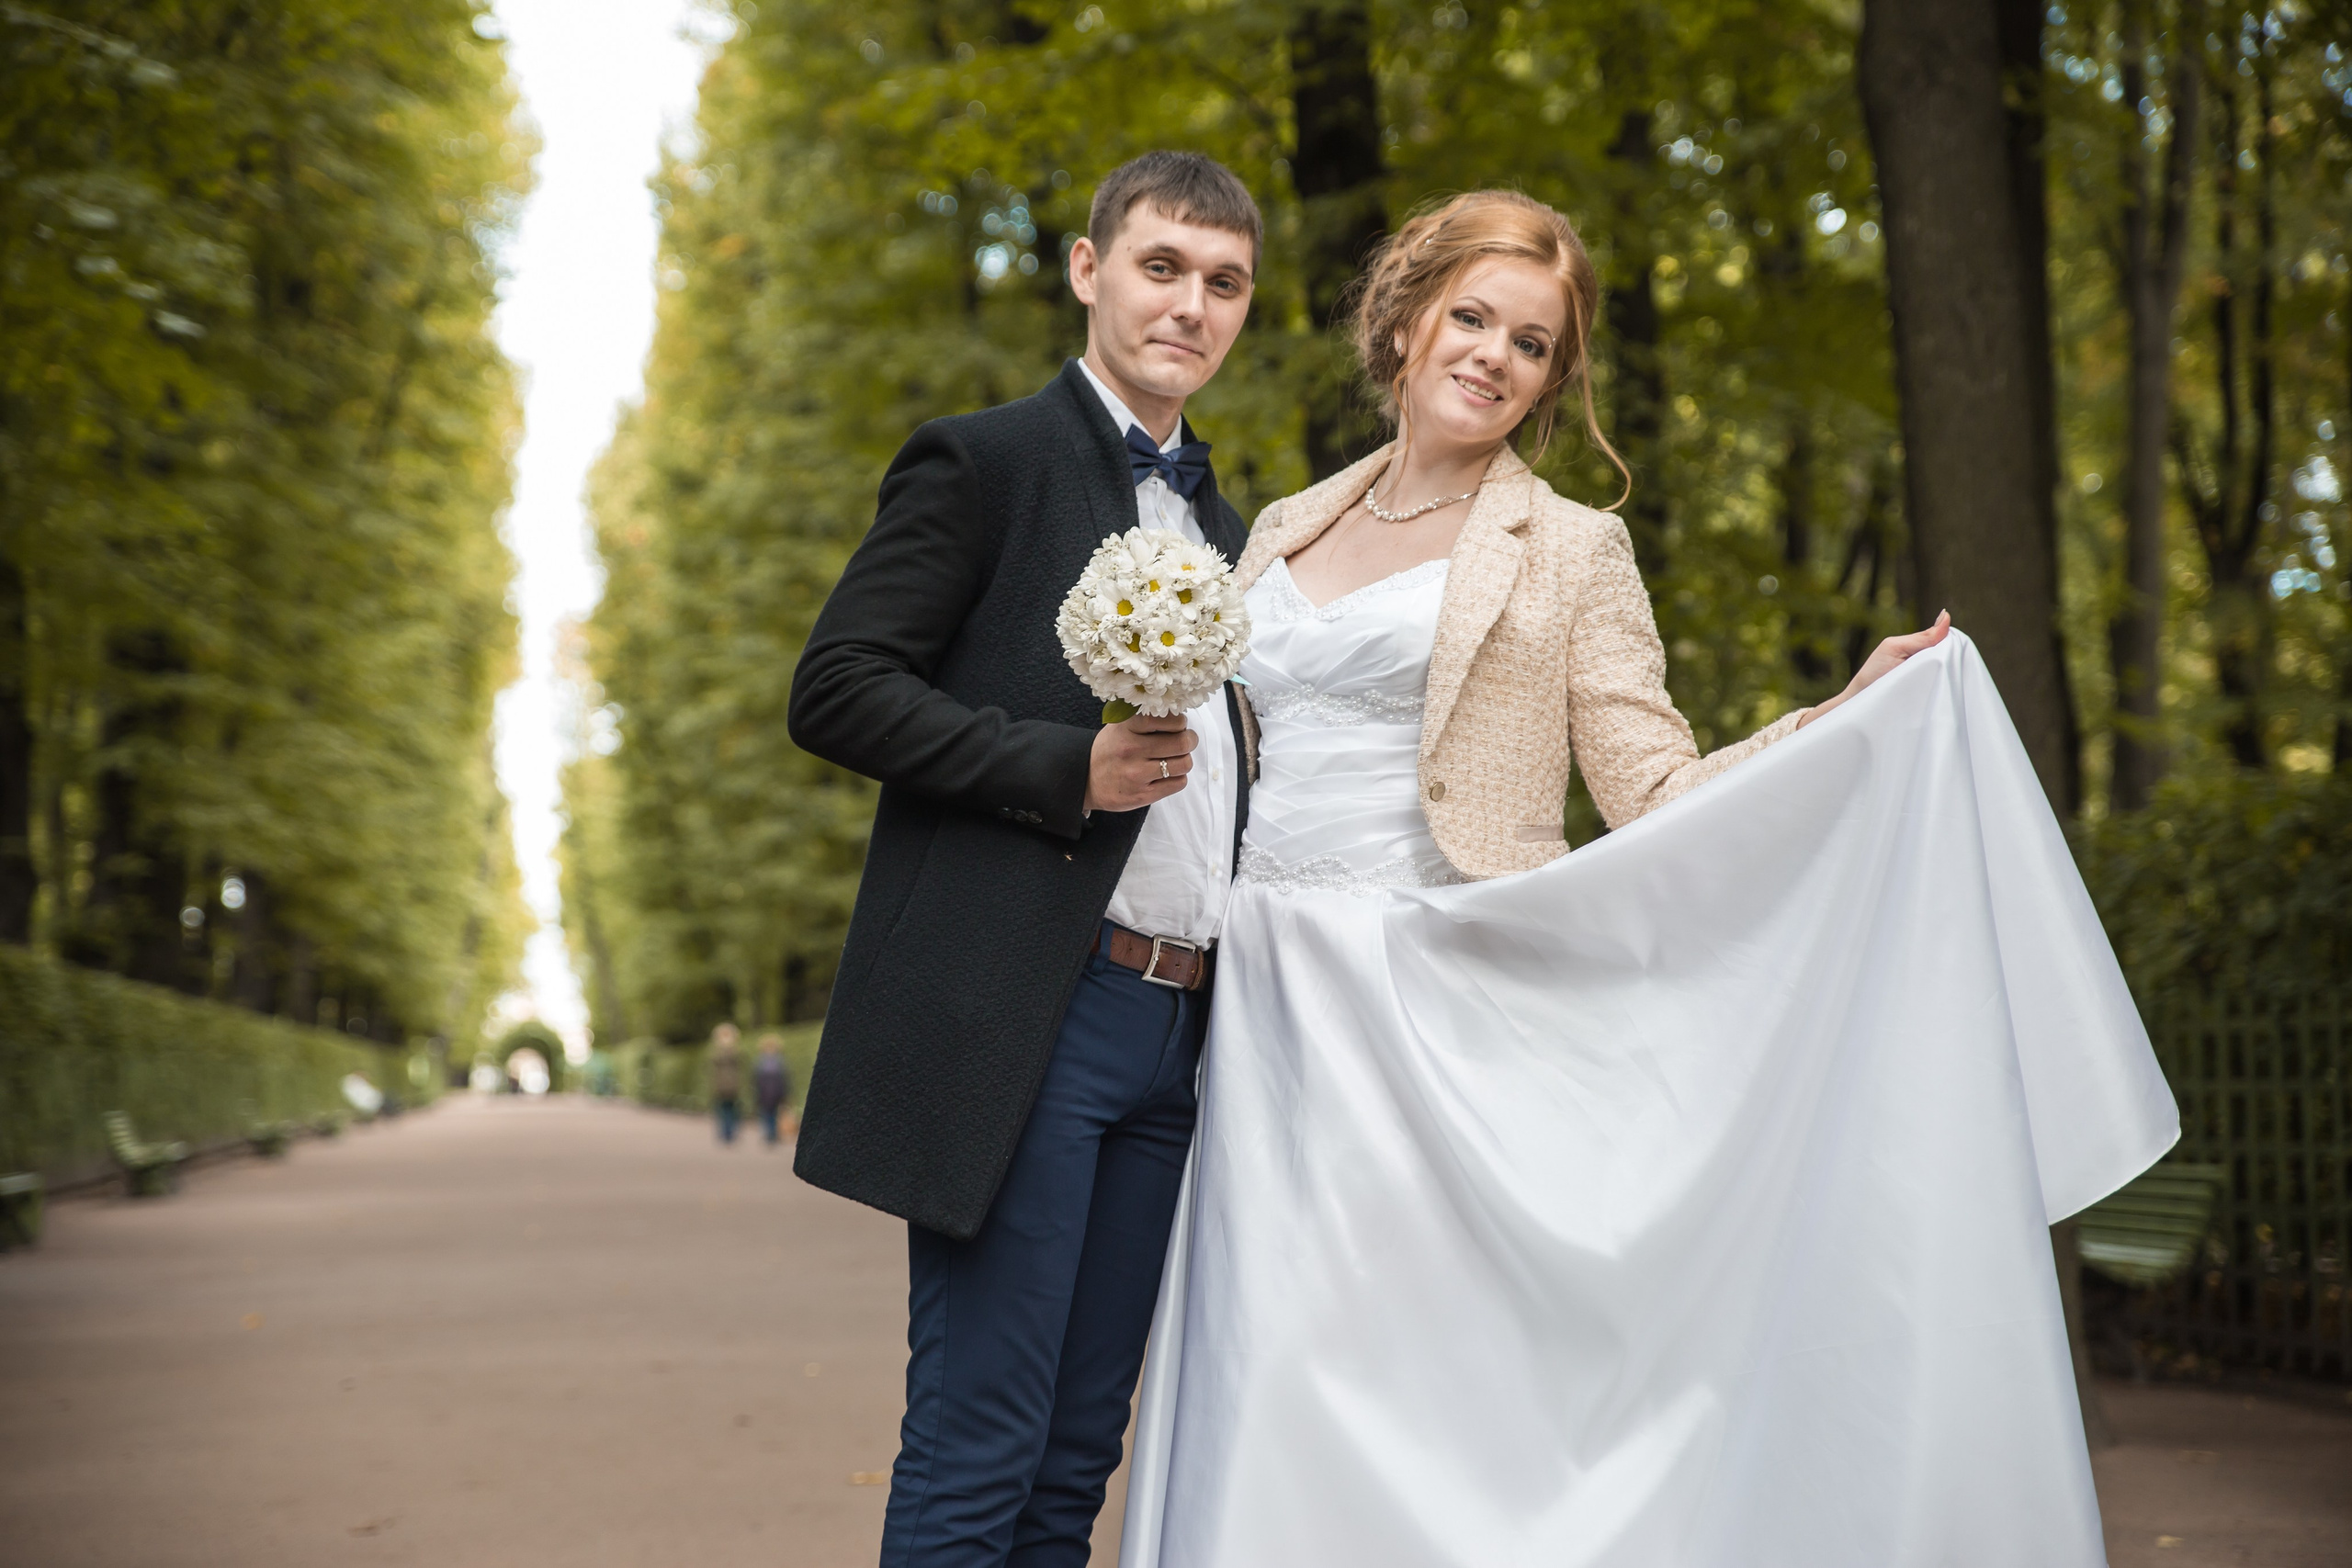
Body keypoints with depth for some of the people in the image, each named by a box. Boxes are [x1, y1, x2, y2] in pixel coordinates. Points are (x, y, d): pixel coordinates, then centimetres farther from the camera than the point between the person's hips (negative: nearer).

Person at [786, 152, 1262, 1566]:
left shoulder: (1226, 529, 22)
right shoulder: (982, 464, 1)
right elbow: (835, 689, -9)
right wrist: (1069, 766, -16)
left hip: (1177, 1027, 7)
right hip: (1019, 1023, -7)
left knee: (1081, 1451, 10)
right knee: (978, 1447, -6)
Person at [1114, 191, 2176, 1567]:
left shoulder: (1568, 548, 4)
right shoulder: (1286, 531, 16)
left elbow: (1659, 798, -2)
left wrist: (1860, 716, -11)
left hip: (1447, 1026, -4)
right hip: (1274, 1030, 4)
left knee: (1427, 1398, -6)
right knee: (1272, 1392, 2)